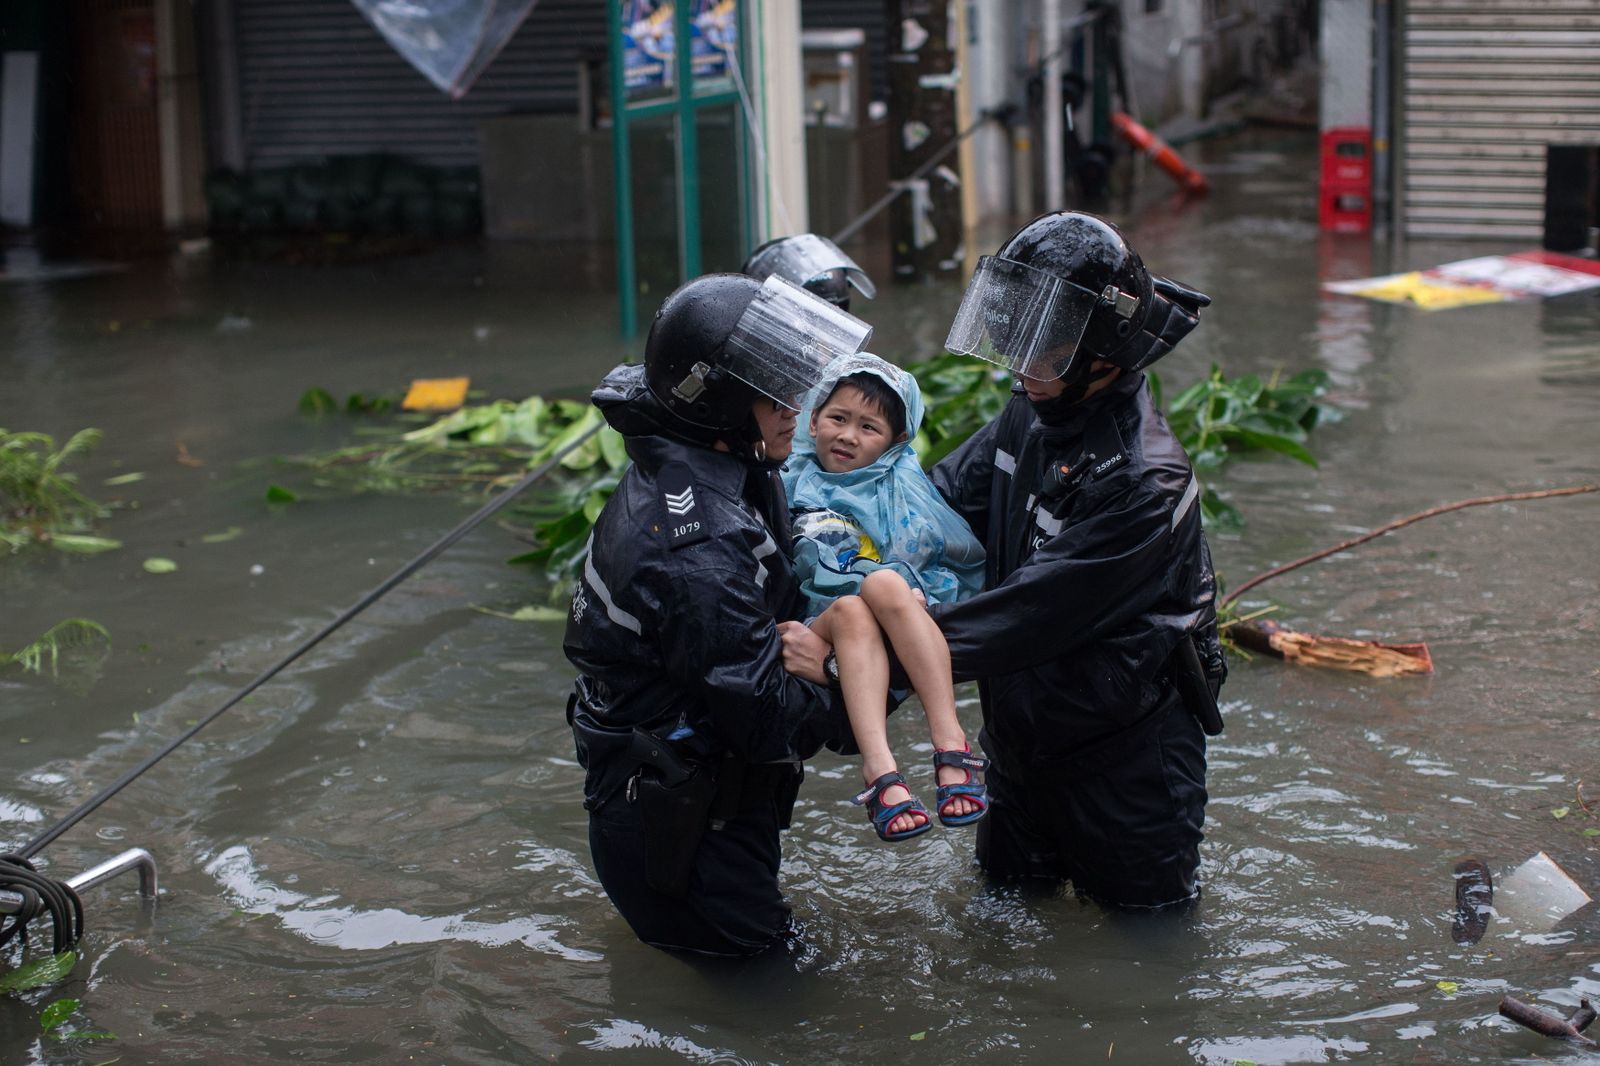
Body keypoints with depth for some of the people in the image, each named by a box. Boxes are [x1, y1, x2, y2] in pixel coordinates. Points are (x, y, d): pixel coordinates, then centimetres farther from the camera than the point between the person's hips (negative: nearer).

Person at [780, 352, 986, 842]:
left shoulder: (904, 485, 16)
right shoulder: (791, 485, 16)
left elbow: (969, 560, 10)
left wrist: (909, 589, -6)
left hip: (910, 637, 0)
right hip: (826, 639, 0)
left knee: (885, 584, -31)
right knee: (850, 609, -33)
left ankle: (951, 743, -37)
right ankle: (879, 770, -48)